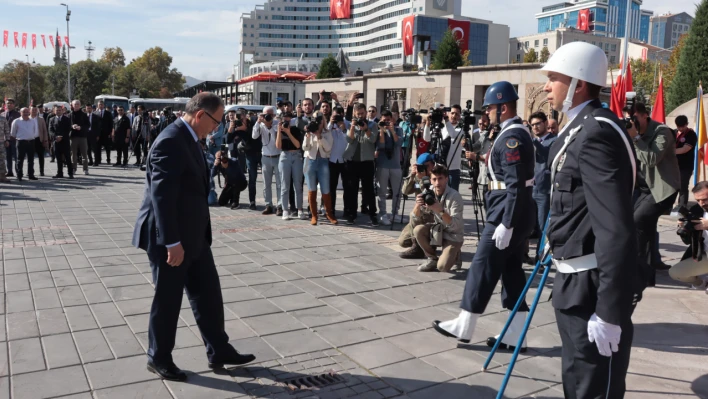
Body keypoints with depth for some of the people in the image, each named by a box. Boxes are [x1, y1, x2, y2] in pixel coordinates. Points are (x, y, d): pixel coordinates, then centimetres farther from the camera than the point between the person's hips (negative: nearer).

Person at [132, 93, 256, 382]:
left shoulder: (189, 139, 10)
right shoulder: (170, 142, -22)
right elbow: (162, 196, -26)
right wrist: (172, 242, -25)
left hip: (192, 234, 10)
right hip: (170, 238, -9)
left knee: (208, 293, 14)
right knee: (168, 299, 6)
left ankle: (219, 351, 26)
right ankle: (159, 358, 25)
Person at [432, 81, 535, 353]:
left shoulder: (511, 137, -18)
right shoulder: (517, 132, 15)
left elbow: (516, 185, -24)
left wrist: (505, 224, -24)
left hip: (508, 215, -11)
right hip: (517, 214, 11)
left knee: (483, 268, -1)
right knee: (511, 270, 11)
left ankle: (463, 327, 12)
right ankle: (516, 335, 16)